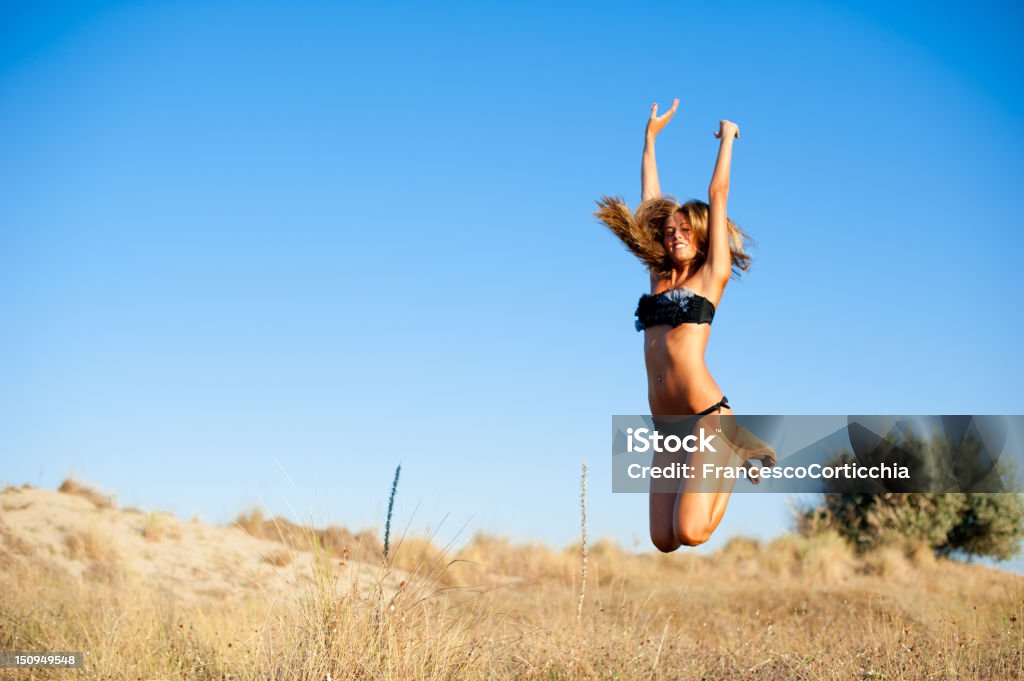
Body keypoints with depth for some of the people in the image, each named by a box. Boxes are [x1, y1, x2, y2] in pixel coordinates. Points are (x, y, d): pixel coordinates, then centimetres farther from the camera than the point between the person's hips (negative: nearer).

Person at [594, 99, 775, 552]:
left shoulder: (711, 276, 3)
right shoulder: (659, 277, 16)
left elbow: (718, 192, 5)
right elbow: (650, 202, 22)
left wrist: (728, 137, 16)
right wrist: (651, 136, 27)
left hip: (706, 414, -6)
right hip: (667, 425, 6)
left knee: (690, 534, -16)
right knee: (664, 542, 1)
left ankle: (735, 453, 12)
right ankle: (723, 460, 24)